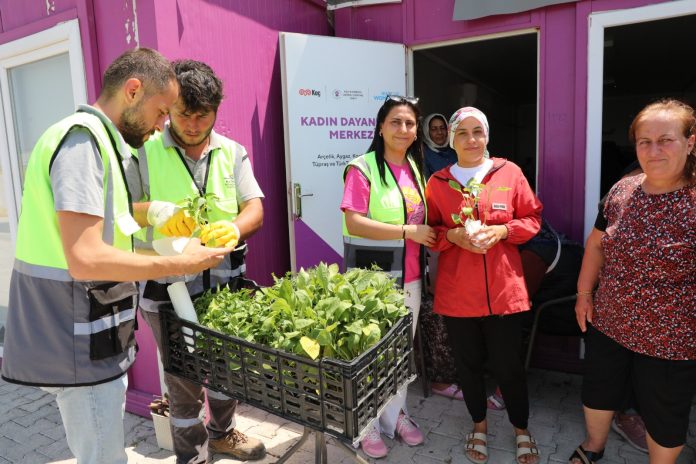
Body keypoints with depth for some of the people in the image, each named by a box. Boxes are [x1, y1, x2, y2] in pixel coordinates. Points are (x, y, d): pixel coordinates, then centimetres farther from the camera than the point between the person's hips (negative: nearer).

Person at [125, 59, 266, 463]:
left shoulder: (233, 153, 5)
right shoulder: (143, 151, -4)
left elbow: (255, 211, -2)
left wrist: (235, 227, -25)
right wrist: (153, 209, -29)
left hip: (225, 281, 4)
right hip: (168, 286, -3)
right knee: (185, 380, 9)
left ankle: (222, 432, 45)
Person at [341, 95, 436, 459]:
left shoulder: (415, 168, 10)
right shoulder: (362, 168, -12)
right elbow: (354, 224, -21)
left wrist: (428, 235, 1)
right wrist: (409, 232, -20)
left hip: (409, 278, 7)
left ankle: (395, 414, 39)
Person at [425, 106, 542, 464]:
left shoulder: (510, 173, 0)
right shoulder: (437, 182, 1)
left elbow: (532, 219, 5)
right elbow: (429, 232, 6)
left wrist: (502, 230, -13)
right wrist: (453, 235, -14)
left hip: (504, 289, 0)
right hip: (456, 291, 1)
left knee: (507, 364, 9)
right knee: (468, 362, 14)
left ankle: (521, 429, 35)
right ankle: (479, 425, 38)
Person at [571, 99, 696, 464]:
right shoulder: (622, 190, -4)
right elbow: (596, 243, 7)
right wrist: (584, 293, 7)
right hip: (607, 323, 5)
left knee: (664, 419, 18)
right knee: (598, 391, 24)